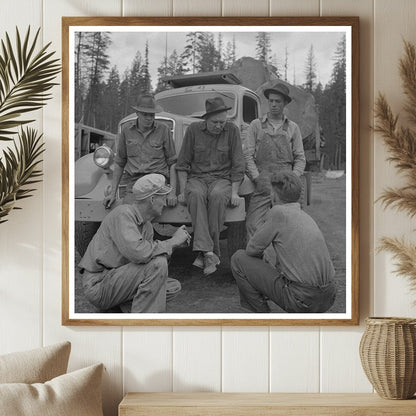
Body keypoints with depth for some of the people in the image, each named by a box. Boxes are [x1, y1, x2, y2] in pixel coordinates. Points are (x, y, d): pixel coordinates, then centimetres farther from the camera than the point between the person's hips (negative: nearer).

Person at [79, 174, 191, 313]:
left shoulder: (147, 227, 13)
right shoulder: (123, 213, -17)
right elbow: (137, 252, -32)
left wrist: (175, 242, -3)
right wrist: (173, 242, -20)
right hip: (98, 284, -9)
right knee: (157, 264, -24)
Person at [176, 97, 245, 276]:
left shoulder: (232, 130, 1)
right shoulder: (194, 130, 2)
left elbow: (238, 164, 1)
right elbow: (182, 163, 5)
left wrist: (234, 192, -8)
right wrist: (182, 191, -4)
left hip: (222, 179, 0)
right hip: (196, 178, 1)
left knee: (217, 196, -37)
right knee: (196, 195, -36)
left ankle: (207, 251, -29)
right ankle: (208, 252, -42)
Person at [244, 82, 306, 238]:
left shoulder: (293, 128, 15)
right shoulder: (256, 125, 10)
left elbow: (300, 158, 13)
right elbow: (248, 155, 5)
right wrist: (257, 179, -7)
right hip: (262, 184, -1)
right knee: (253, 225, -13)